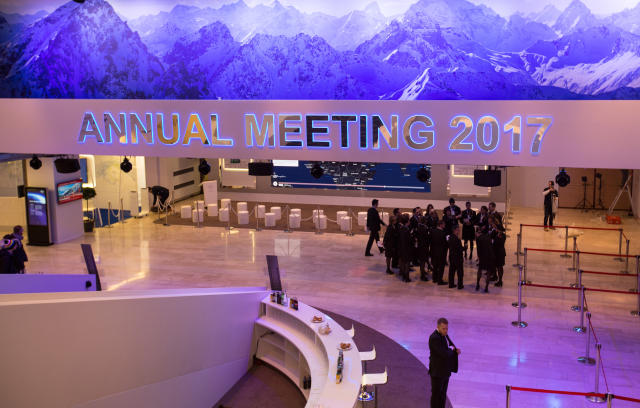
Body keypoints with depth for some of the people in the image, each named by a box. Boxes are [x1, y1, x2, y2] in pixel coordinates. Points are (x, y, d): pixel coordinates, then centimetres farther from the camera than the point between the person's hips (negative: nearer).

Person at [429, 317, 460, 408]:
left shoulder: (444, 334, 4)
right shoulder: (434, 338, -27)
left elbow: (451, 348, 9)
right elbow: (444, 354, -31)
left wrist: (456, 350, -14)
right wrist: (452, 349, -10)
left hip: (445, 370, 9)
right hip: (437, 371, -9)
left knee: (443, 394, 18)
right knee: (436, 394, 5)